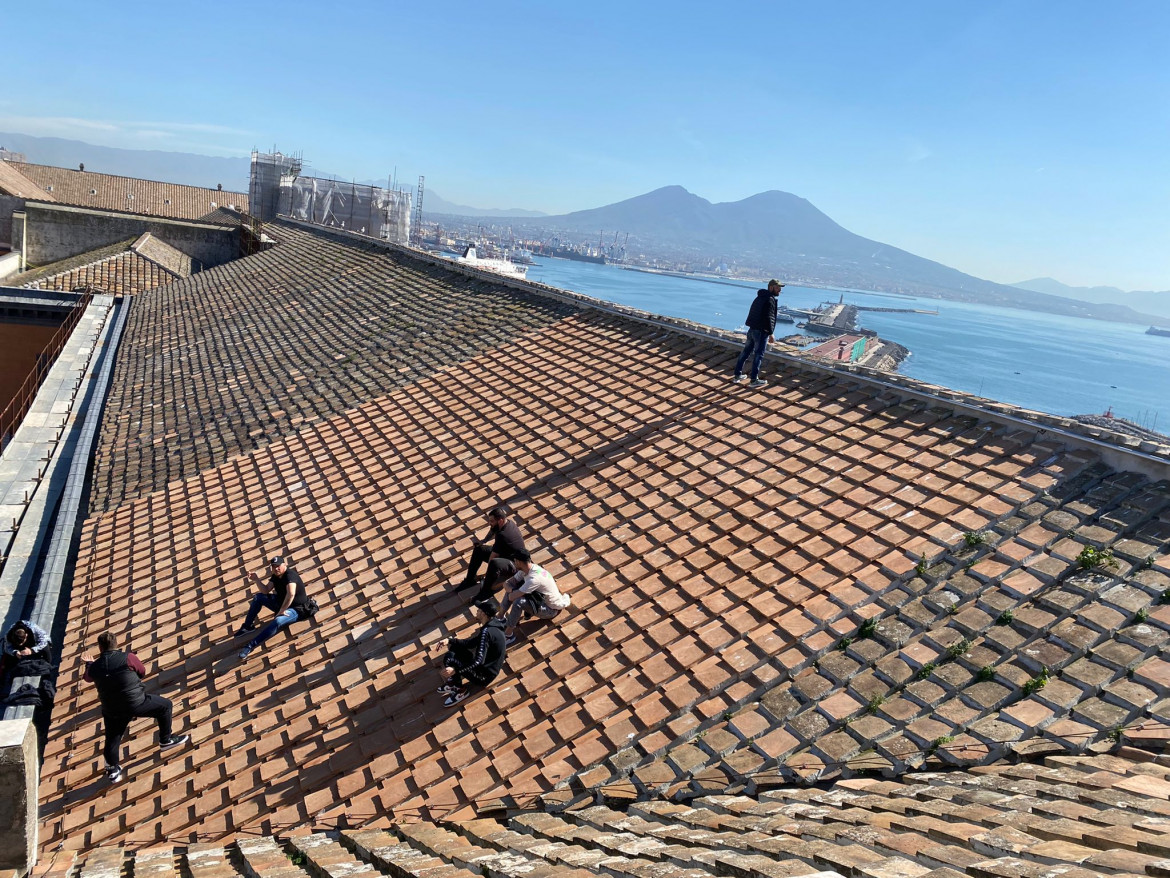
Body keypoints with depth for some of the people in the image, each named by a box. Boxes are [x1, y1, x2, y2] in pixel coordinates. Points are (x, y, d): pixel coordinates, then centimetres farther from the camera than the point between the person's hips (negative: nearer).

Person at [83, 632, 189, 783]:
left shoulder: (94, 667, -5)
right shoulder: (128, 658, -16)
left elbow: (88, 678, 22)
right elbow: (142, 672, 2)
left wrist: (89, 663, 42)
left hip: (112, 711, 3)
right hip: (137, 703, -3)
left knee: (112, 740, 21)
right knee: (165, 705, 18)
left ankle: (113, 770, 32)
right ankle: (166, 740, 26)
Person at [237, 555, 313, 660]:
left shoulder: (290, 575, -26)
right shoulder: (275, 576, 3)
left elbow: (291, 594, -41)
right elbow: (266, 591, 7)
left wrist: (281, 611, -34)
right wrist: (257, 580, -8)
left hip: (296, 609, -10)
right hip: (282, 603, 10)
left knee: (278, 621, -38)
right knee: (258, 597, 9)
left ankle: (251, 645, -36)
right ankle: (247, 626, 15)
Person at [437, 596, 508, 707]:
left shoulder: (487, 632, -28)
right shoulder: (491, 625, 2)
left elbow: (478, 661, -33)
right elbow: (471, 642, 10)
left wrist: (455, 670, -33)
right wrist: (450, 640, 0)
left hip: (484, 676, -10)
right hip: (485, 666, 10)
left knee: (449, 658, -16)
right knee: (454, 646, 11)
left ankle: (461, 690, 1)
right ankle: (454, 682, 17)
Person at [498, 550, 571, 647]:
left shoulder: (534, 578, -34)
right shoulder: (526, 569, -7)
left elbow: (512, 597, -33)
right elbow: (507, 584, -2)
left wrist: (512, 592, -12)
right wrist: (511, 589, -22)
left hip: (552, 610, -9)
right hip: (543, 599, 9)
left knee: (519, 602, -31)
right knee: (512, 589, -4)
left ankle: (508, 635, -17)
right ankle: (501, 618, 6)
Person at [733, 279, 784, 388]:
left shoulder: (760, 298, 15)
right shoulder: (770, 300, -15)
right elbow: (768, 318, -21)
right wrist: (770, 333, -17)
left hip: (752, 329, 9)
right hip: (761, 331, -9)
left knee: (746, 351, 14)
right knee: (758, 355, -2)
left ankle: (737, 375, 22)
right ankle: (754, 380, 2)